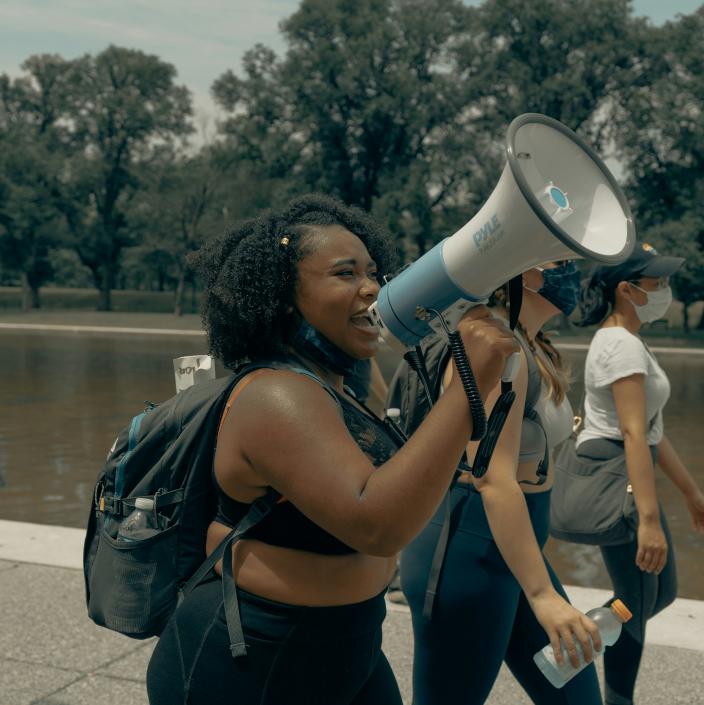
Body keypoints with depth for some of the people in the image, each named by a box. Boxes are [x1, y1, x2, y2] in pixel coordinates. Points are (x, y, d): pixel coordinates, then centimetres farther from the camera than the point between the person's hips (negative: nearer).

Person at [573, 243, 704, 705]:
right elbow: (634, 434, -26)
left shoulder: (625, 341, 15)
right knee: (638, 601, 1)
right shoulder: (622, 345, -18)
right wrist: (649, 520, -31)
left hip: (625, 475, 10)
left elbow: (652, 428, 19)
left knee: (661, 591, 17)